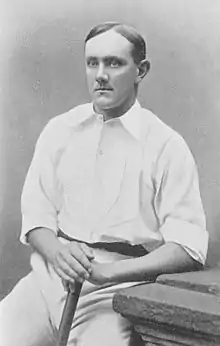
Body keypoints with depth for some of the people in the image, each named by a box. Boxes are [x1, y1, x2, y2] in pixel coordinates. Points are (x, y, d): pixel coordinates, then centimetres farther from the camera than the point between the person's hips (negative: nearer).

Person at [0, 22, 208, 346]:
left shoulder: (167, 146, -1)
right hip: (50, 275, 3)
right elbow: (36, 214, 8)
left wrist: (107, 271, -18)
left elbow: (188, 247, -7)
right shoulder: (59, 130, 10)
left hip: (115, 291, -3)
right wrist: (57, 252, -14)